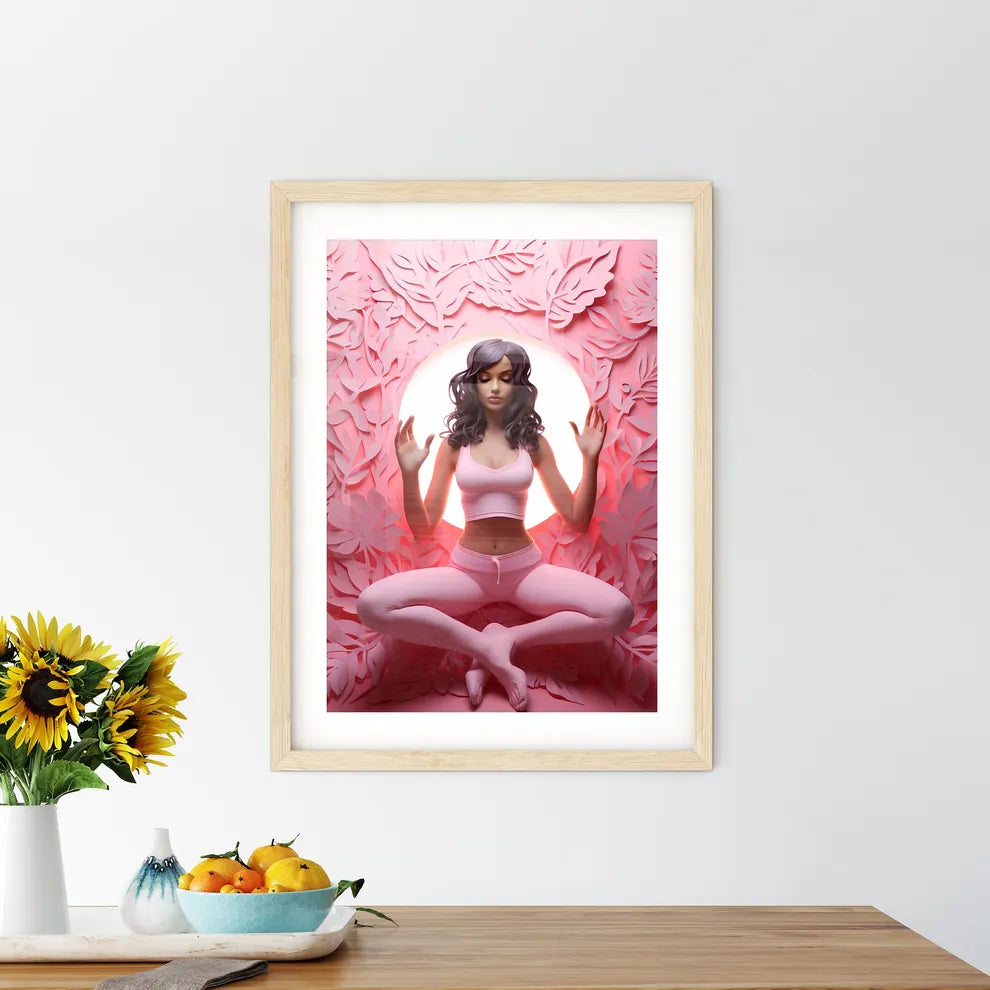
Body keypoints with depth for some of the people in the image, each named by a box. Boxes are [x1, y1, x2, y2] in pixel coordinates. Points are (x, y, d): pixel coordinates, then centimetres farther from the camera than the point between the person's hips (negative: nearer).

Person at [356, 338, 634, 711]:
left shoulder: (532, 442, 4)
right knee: (372, 605, -29)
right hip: (468, 569, -1)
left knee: (618, 612, -26)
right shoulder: (455, 443, 2)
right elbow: (423, 529, 1)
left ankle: (504, 639, -12)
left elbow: (577, 518, 3)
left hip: (525, 568, 1)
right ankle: (491, 649, -21)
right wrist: (409, 473, -14)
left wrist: (590, 459, -8)